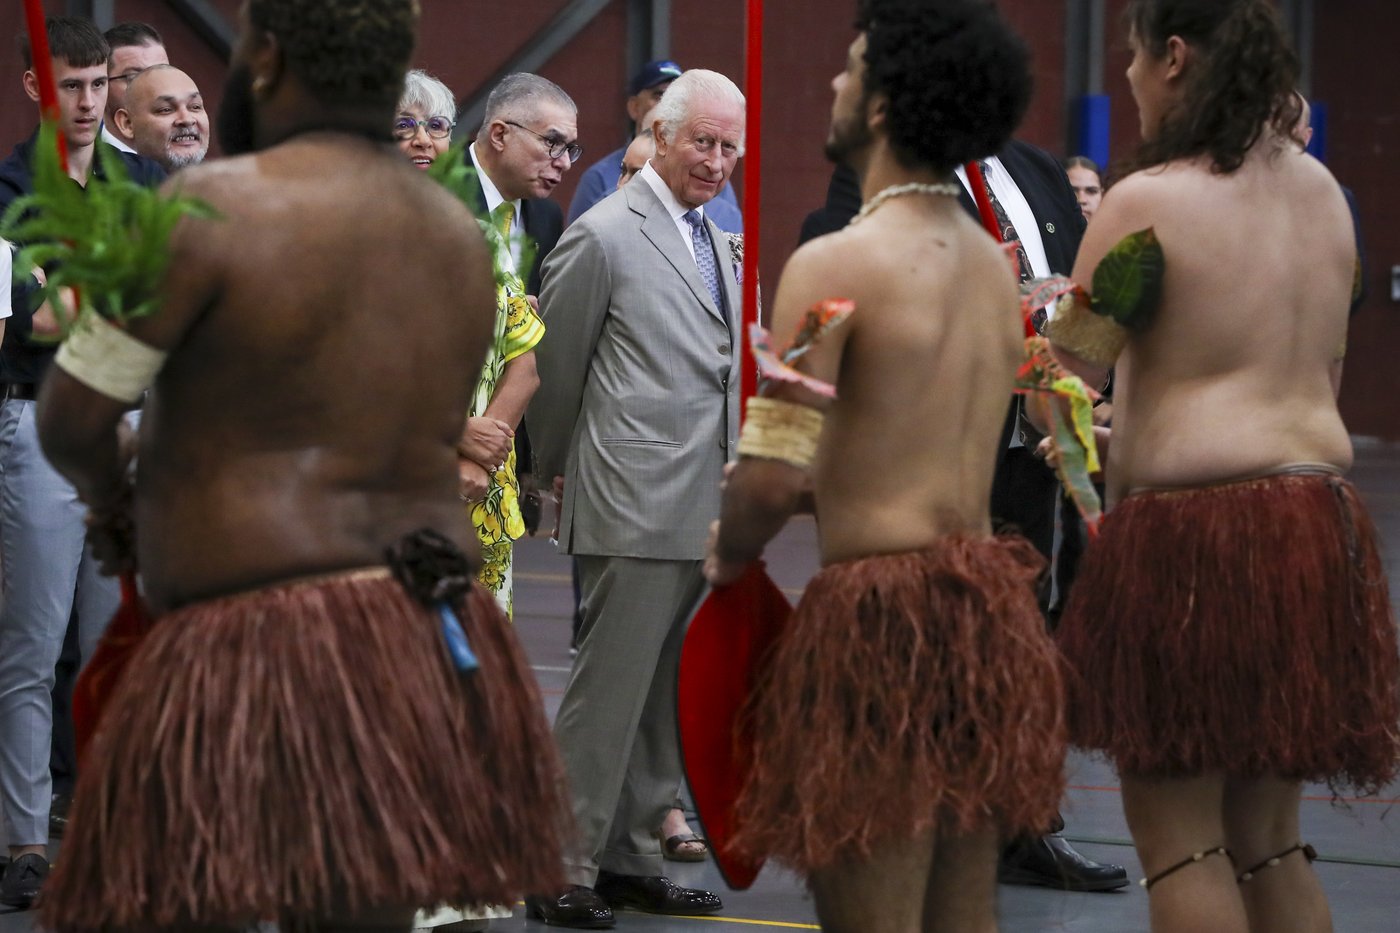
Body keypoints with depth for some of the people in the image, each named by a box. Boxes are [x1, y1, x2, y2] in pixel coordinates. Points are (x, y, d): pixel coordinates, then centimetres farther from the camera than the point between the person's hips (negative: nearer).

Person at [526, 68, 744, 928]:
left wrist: (733, 487, 19)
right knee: (609, 691, -5)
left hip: (703, 512, 8)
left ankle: (630, 860, 19)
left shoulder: (717, 243, 17)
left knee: (665, 697, 11)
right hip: (637, 509, -8)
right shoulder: (604, 237, -8)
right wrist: (557, 471, 8)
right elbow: (556, 367, -2)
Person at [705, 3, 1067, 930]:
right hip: (988, 600, 8)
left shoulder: (835, 264, -12)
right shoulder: (992, 262, 12)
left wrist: (729, 556, 4)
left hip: (882, 608, -8)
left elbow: (774, 475, -15)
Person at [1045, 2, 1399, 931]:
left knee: (1180, 836, 1)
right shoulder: (1320, 189, 12)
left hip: (1190, 533, -7)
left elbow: (1066, 373, -7)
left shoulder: (1148, 201, -11)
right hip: (1317, 522, 7)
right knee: (1271, 838, 14)